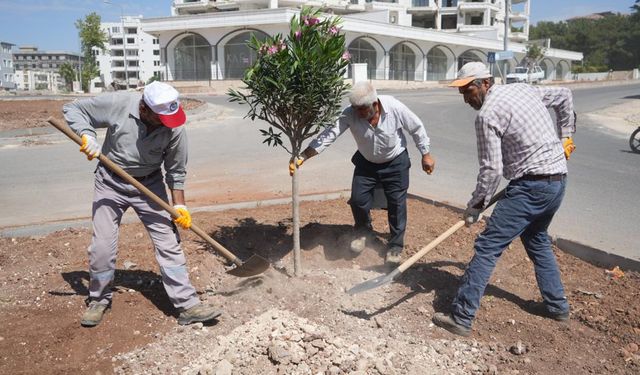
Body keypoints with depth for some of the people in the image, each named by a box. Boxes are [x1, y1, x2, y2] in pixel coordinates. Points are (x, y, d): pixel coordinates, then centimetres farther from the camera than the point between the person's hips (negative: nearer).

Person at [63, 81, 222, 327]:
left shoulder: (174, 127, -19)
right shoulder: (117, 104, -21)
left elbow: (176, 171, -7)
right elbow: (72, 109, -7)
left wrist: (179, 205, -11)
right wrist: (86, 136, -24)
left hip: (150, 185, 0)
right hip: (111, 182, 0)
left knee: (169, 243, -5)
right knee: (102, 247, 2)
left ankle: (188, 305, 1)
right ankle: (99, 300, 26)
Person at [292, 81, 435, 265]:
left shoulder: (395, 108, -29)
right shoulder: (349, 114, -28)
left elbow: (417, 128, -13)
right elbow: (328, 135, -34)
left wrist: (425, 154, -5)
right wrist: (302, 157, -45)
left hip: (395, 162, -1)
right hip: (366, 162, 2)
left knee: (397, 203, -1)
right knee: (358, 199, -3)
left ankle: (395, 246, 17)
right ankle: (363, 231, 28)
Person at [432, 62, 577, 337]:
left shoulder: (487, 115, -13)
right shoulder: (523, 88, 12)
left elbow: (491, 169, -16)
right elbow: (564, 96, 26)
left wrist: (475, 205, -6)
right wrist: (565, 137, 28)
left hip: (531, 185, -9)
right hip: (558, 179, 10)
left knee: (487, 247, -8)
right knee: (536, 239, 28)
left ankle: (461, 317, -7)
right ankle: (557, 305, 37)